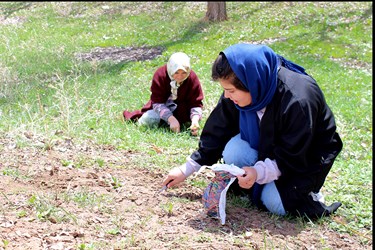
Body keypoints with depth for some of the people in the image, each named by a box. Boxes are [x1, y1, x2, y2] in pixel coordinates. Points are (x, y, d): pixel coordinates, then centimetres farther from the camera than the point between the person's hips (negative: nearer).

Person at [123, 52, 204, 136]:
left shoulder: (192, 78, -22)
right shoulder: (160, 75, -24)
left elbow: (196, 104, -19)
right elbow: (157, 102, -25)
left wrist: (195, 121, -40)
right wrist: (171, 119, -39)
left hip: (182, 109, 1)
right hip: (162, 107, -1)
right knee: (148, 120, -23)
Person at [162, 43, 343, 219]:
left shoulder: (297, 100, -36)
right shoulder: (238, 93, -17)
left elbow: (294, 157, -28)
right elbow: (217, 132, -6)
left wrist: (259, 172, -41)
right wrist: (187, 169, -7)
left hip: (307, 157, -5)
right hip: (269, 146, 5)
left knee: (275, 202, -24)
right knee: (233, 152, -24)